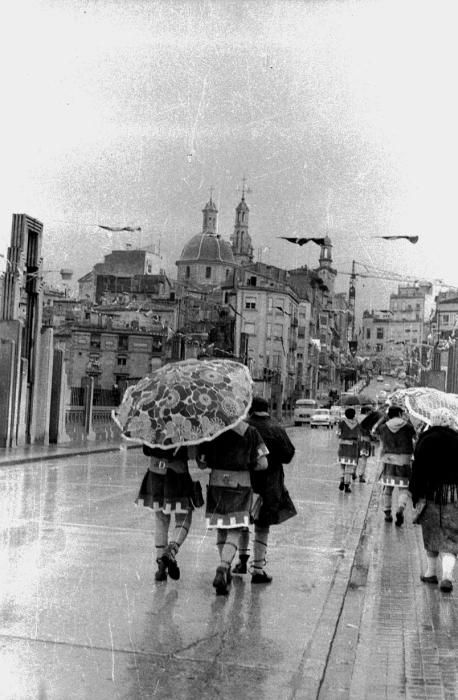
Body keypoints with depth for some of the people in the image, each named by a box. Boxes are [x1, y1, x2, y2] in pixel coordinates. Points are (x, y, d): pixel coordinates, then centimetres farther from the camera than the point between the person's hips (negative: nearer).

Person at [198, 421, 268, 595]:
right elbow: (262, 464, -5)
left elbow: (202, 463, 1)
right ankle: (224, 567, -20)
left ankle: (225, 568, 26)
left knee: (221, 529, 18)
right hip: (241, 485, -2)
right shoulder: (250, 431, -5)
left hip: (216, 483, 2)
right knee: (234, 531, 0)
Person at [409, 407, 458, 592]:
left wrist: (415, 494, 0)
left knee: (431, 533, 14)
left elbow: (417, 469, -5)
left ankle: (431, 572, 23)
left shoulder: (425, 440, -4)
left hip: (430, 492, 0)